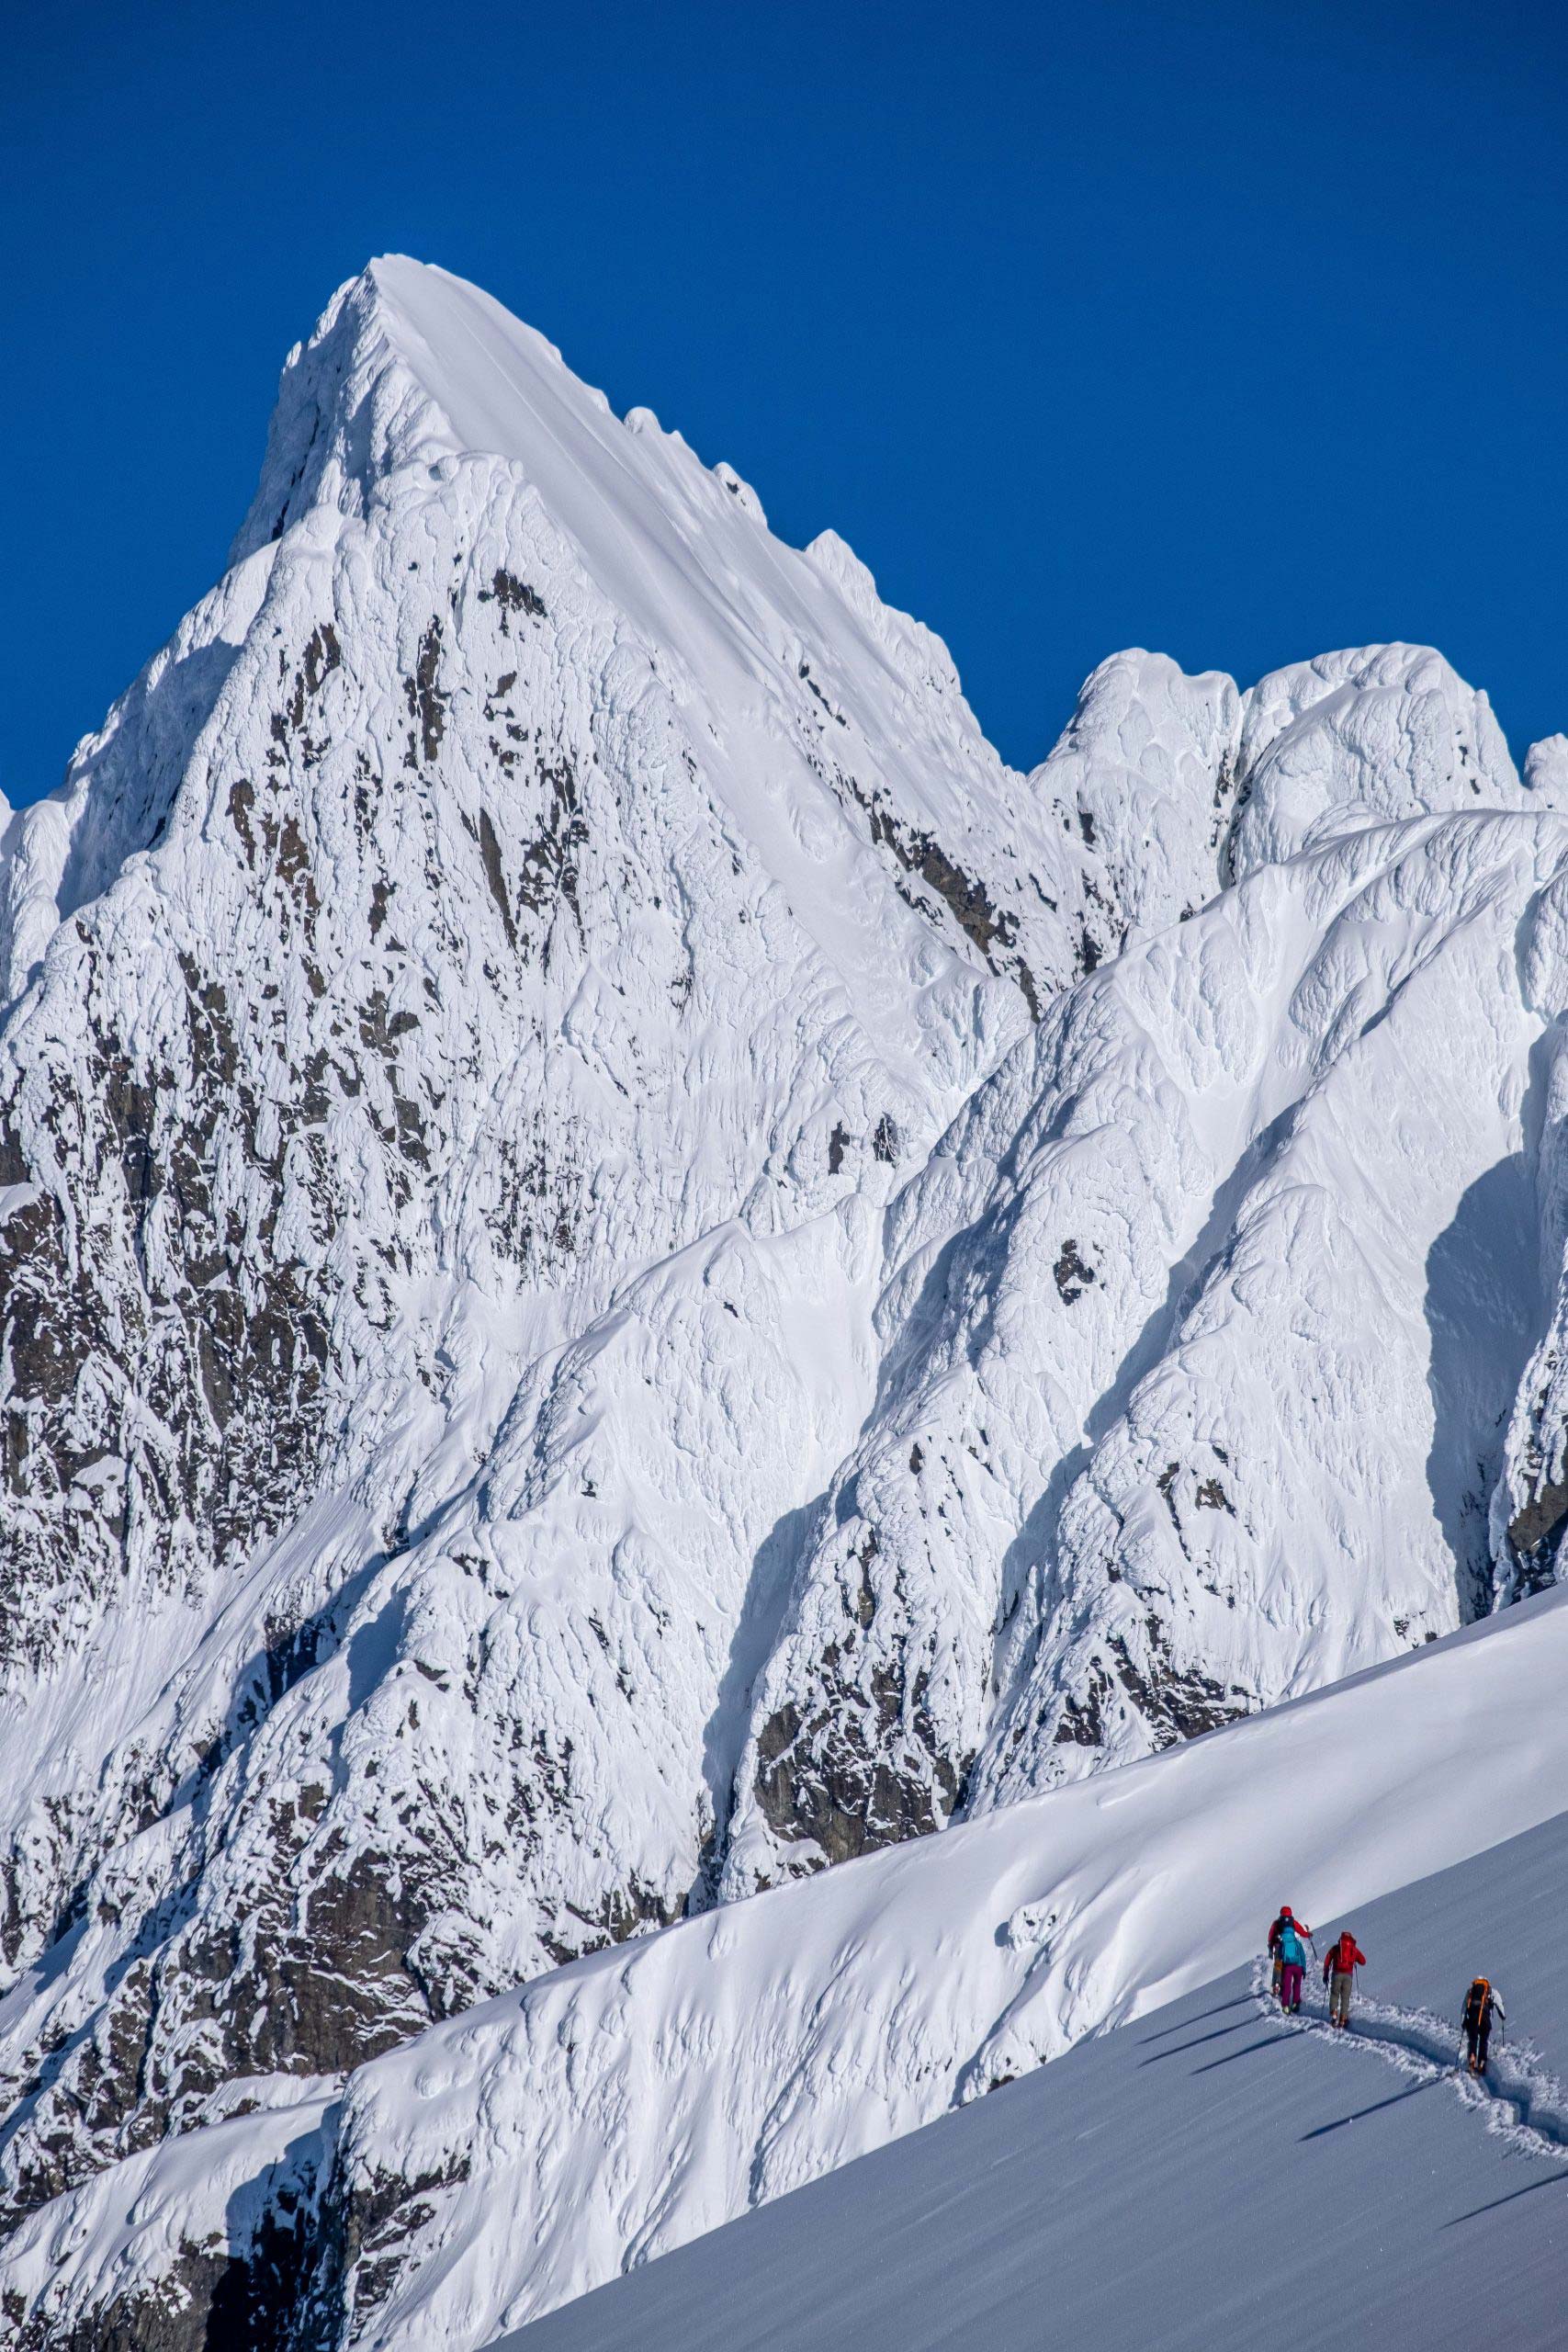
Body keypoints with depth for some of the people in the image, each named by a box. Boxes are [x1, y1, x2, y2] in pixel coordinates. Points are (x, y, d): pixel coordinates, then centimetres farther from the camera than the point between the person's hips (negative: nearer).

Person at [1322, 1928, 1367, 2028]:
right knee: (1345, 1997, 8)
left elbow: (1327, 1961, 9)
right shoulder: (1354, 1949, 13)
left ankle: (1333, 2013, -7)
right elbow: (1363, 1962, 14)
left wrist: (1325, 1975, 16)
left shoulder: (1335, 1948, 11)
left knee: (1334, 1995, 13)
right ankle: (1343, 2018, 0)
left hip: (1336, 1974, -1)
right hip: (1348, 1975, 1)